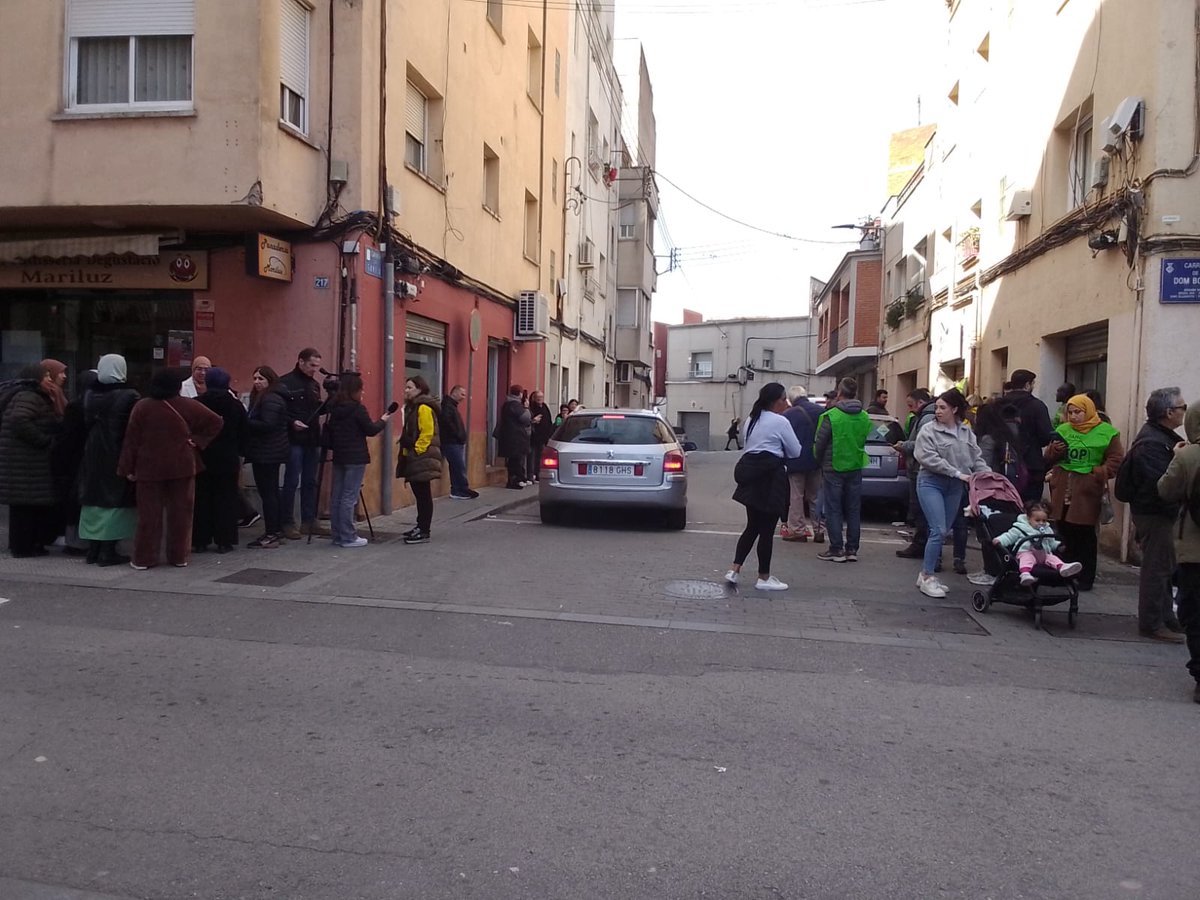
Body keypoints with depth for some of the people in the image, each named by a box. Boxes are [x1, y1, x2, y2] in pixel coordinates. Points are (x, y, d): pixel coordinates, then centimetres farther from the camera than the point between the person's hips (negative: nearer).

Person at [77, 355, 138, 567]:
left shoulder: (89, 396, 3)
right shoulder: (129, 397, -13)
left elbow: (85, 423, 7)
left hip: (93, 456, 5)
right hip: (118, 456, -5)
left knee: (95, 498, 12)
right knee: (115, 499, -1)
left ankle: (94, 548, 16)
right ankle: (108, 551, -1)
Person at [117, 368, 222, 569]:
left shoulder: (142, 407, -3)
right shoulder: (187, 406, -4)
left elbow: (131, 439, -2)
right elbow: (216, 422, -7)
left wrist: (127, 468, 3)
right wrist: (197, 440, -2)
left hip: (150, 468, 1)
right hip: (182, 467, 0)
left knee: (149, 514, 5)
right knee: (180, 513, 7)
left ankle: (143, 558, 9)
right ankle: (179, 556, 10)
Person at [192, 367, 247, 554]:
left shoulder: (195, 404, -5)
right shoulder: (236, 405, -1)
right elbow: (243, 434, 5)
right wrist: (239, 455, 16)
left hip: (202, 458, 0)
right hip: (228, 460, 1)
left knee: (201, 499, 7)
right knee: (226, 499, 5)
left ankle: (200, 541, 8)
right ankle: (224, 541, 5)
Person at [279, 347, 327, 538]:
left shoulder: (314, 384, 14)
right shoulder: (286, 382, -8)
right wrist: (292, 422, -24)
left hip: (312, 439, 7)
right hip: (294, 440, -7)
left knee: (310, 482, 10)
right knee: (291, 482, -2)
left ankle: (309, 521, 17)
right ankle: (288, 523, 5)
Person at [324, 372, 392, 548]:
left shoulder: (334, 408, 7)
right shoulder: (357, 409, -13)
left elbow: (330, 431, 11)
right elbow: (371, 430, -7)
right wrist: (383, 420, 9)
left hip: (339, 457, 7)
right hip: (355, 458, -7)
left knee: (336, 496, 8)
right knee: (349, 497, -5)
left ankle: (337, 535, 14)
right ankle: (348, 537, -2)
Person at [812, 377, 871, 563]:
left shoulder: (830, 416, -15)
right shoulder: (865, 417, 1)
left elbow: (819, 444, -10)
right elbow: (867, 441, 6)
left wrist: (820, 461, 8)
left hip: (833, 469, -5)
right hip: (855, 469, 5)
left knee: (833, 511, 2)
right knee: (853, 511, 10)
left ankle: (836, 550, 3)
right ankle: (852, 549, 14)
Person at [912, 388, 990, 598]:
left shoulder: (966, 431, 7)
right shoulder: (929, 431, -8)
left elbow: (976, 457, 10)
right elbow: (929, 458, -18)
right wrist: (957, 473, -19)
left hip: (954, 486, 6)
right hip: (931, 483, -6)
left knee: (944, 532, 9)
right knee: (938, 530, -14)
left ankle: (927, 574, 19)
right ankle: (926, 577, -5)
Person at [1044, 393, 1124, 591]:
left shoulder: (1106, 432, 0)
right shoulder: (1062, 430, 13)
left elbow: (1115, 460, -3)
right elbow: (1048, 459, 16)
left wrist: (1099, 474, -18)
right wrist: (1055, 450, -5)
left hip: (1087, 492, -4)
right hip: (1062, 490, 4)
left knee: (1085, 536, 2)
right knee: (1064, 534, 7)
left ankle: (1085, 579, 11)